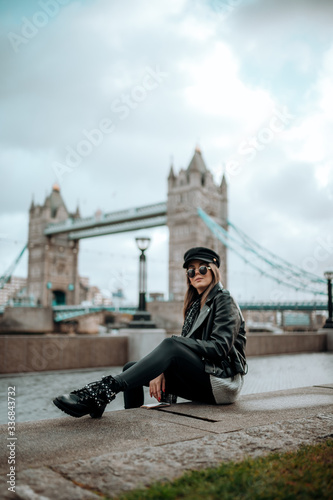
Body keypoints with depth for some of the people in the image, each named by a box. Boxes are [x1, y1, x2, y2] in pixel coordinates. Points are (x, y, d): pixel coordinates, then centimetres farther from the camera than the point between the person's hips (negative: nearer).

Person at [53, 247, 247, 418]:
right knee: (131, 369, -5)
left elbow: (220, 347, -17)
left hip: (222, 382, -7)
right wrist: (161, 371, -11)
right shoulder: (195, 304, 18)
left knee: (172, 345, -33)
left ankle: (107, 389, -43)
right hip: (201, 384, 8)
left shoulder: (224, 300, -4)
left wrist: (176, 342, -19)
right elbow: (185, 346, 8)